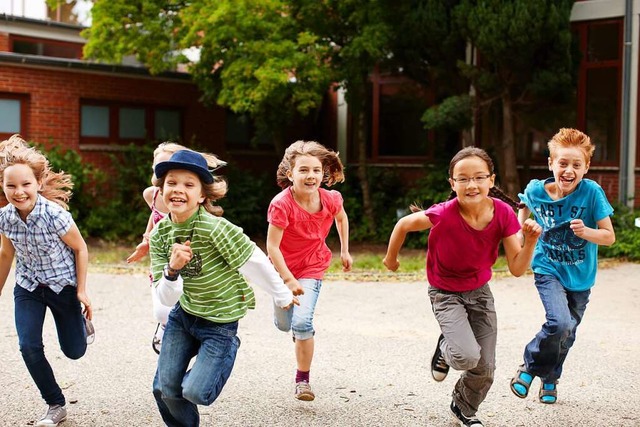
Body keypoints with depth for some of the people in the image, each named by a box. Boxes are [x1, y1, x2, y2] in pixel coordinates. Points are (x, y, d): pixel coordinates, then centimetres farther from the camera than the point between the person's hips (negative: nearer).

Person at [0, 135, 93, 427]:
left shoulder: (55, 214, -27)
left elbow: (80, 249, -12)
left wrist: (82, 291, -11)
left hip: (63, 285, -3)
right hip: (28, 287, 3)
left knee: (74, 351, 7)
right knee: (29, 347, -12)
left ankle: (83, 320, 43)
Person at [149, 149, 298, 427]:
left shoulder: (214, 228, -29)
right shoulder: (159, 235, -10)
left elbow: (255, 263, -17)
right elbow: (167, 298, -13)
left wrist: (282, 295, -4)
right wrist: (172, 270, -34)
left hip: (219, 322, -5)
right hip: (182, 314, 5)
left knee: (195, 392, -7)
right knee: (165, 389, 6)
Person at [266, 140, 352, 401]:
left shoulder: (330, 199, -17)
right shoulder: (282, 204, -29)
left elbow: (341, 218, 8)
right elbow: (272, 246, -26)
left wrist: (344, 250, 10)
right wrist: (288, 280, -29)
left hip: (312, 268, 0)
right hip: (283, 268, 0)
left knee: (302, 323, -17)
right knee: (283, 325, 16)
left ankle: (303, 380, 1)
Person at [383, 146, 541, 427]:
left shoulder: (504, 213, -21)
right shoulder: (444, 214, -31)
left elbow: (517, 268, -15)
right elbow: (404, 224, -13)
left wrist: (531, 241, -32)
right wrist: (391, 258, 2)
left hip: (480, 291, 4)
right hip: (446, 293, -4)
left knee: (485, 368, 6)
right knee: (467, 356, -24)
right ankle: (445, 349, 14)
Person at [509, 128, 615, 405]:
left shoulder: (592, 192, -20)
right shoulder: (536, 190, -14)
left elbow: (609, 237, -15)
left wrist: (585, 231, -33)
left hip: (580, 276, 1)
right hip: (548, 270, -1)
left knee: (567, 334, 15)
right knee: (560, 323, -25)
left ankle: (550, 378, 44)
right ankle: (529, 366, 2)